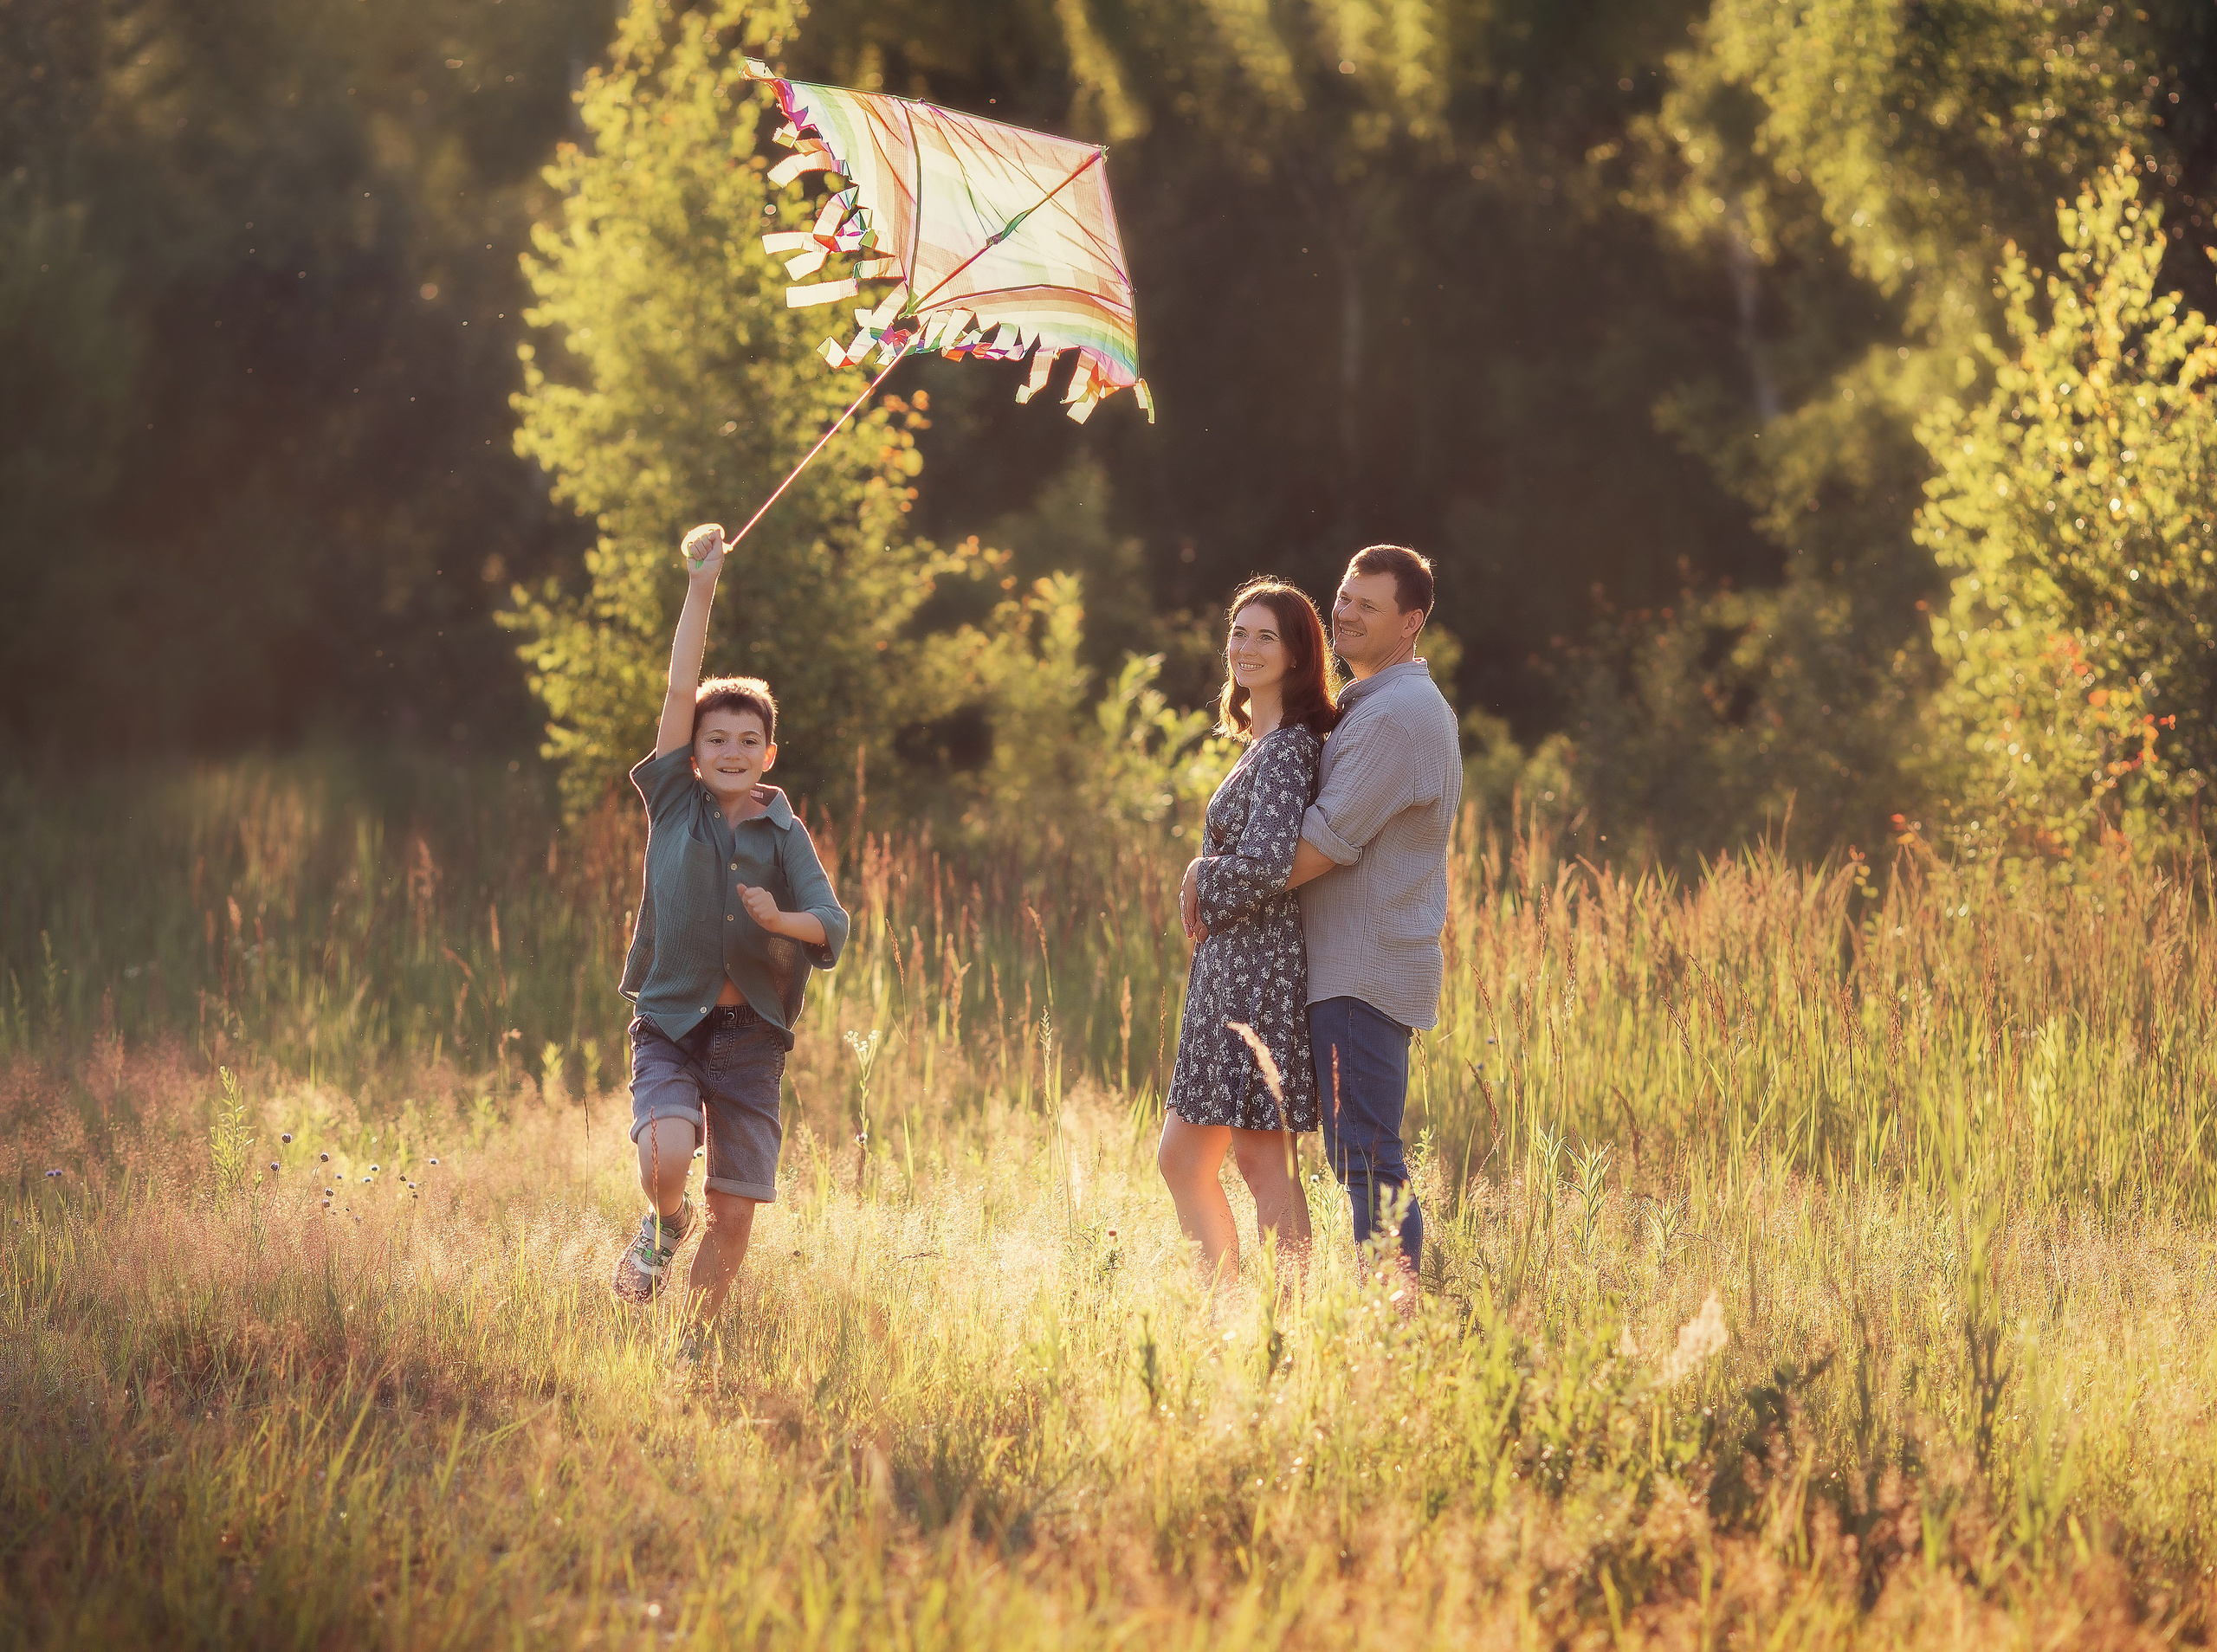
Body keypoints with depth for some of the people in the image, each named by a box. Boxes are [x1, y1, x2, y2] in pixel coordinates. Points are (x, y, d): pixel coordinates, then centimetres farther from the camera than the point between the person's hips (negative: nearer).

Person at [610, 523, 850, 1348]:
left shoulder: (784, 836, 5)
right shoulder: (674, 806, 3)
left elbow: (834, 928, -2)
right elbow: (680, 689, -4)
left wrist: (780, 918, -24)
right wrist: (701, 586, -9)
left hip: (751, 1033, 1)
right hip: (670, 1021, -1)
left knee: (735, 1209, 0)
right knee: (664, 1163, -25)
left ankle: (694, 1342, 21)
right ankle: (664, 1223, 12)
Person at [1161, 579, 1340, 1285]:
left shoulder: (1288, 748, -14)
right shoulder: (1262, 744, 16)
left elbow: (1266, 863, -25)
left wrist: (1200, 882, -7)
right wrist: (1204, 880, 11)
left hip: (1261, 967, -10)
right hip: (1228, 970, 10)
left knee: (1262, 1159, -6)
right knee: (1182, 1159, 12)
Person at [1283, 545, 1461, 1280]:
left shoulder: (1394, 715, -15)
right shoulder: (1414, 706, 20)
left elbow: (1326, 842, -19)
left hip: (1365, 970, -11)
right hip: (1358, 965, 11)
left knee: (1366, 1159, -12)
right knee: (1366, 1159, 12)